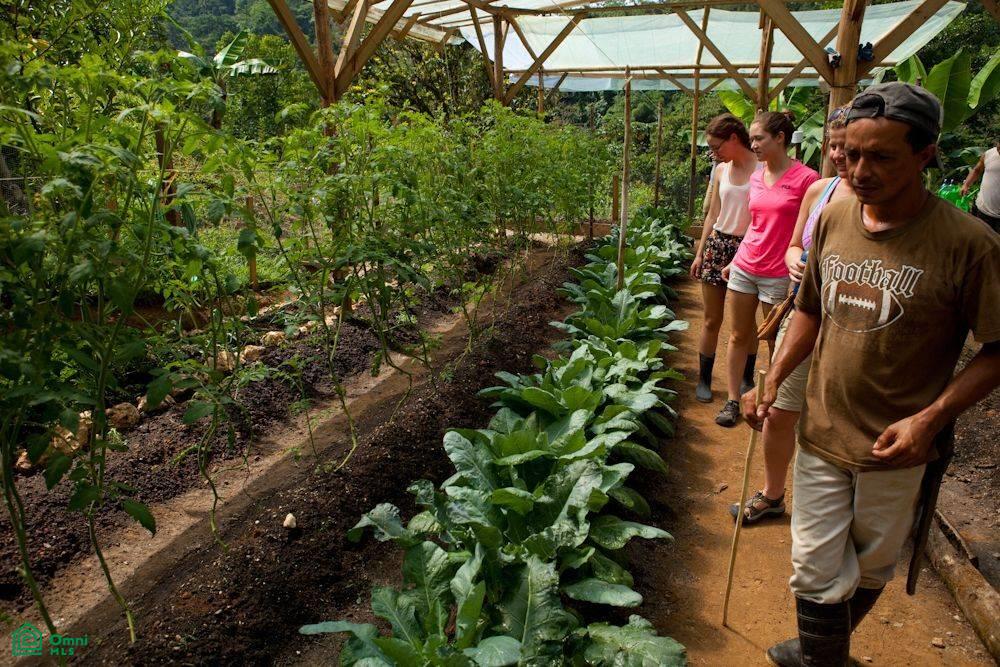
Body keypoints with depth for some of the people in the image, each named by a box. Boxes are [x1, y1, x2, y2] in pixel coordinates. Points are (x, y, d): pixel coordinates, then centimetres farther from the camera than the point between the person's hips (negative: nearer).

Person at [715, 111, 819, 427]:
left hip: (778, 275, -6)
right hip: (744, 268, 6)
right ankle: (733, 400, 21)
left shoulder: (805, 178, -11)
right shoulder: (756, 178, 8)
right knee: (738, 336, 10)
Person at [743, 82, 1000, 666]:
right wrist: (772, 382, 0)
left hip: (895, 448, -2)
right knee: (815, 571, 10)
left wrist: (931, 418, -21)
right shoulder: (835, 217, -2)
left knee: (871, 569, 20)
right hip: (822, 433, 3)